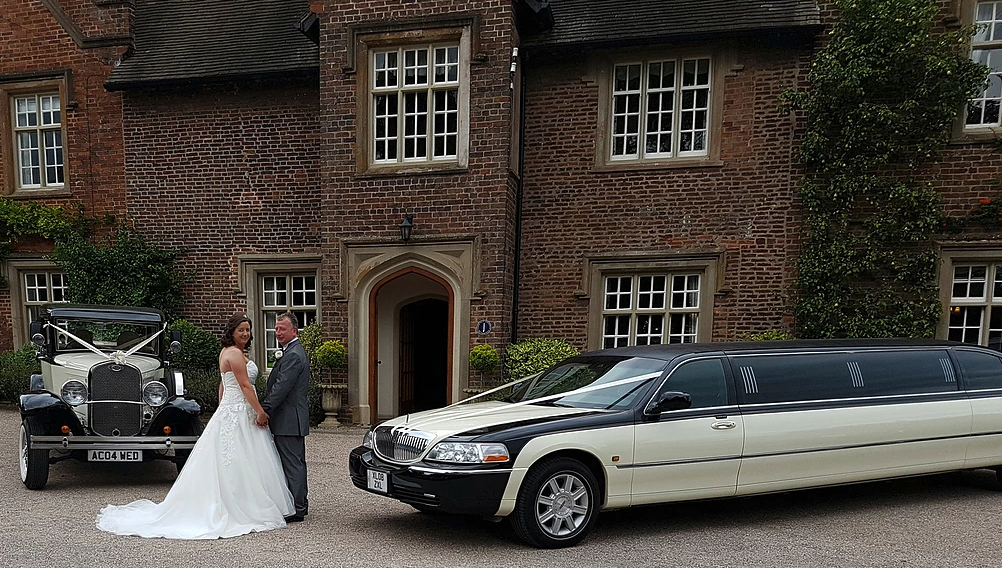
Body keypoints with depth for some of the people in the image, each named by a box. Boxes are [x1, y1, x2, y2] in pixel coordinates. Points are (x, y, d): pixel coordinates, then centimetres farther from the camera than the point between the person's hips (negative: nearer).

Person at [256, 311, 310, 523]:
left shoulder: (293, 355, -17)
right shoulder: (295, 351, 17)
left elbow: (281, 387, -23)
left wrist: (265, 411, -21)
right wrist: (267, 410, 19)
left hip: (289, 419, -11)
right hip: (292, 418, 11)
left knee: (292, 464, -5)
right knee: (296, 463, 16)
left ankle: (296, 509, 1)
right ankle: (300, 505, 26)